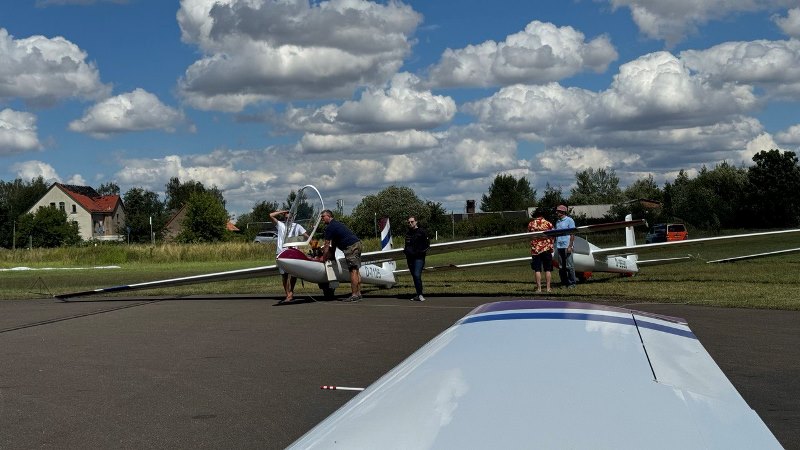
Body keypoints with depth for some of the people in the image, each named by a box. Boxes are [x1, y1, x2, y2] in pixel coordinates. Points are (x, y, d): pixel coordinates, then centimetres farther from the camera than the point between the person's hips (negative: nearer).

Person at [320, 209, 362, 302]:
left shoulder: (329, 227, -5)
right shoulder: (336, 224, 25)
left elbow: (327, 246, -4)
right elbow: (333, 245, 30)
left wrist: (323, 258, 5)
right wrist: (332, 257, 33)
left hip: (350, 246, -10)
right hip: (357, 243, 10)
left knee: (353, 270, -10)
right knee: (356, 270, 11)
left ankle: (354, 295, -11)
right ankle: (358, 293, 12)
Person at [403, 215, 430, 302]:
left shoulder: (421, 231, -2)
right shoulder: (408, 233, 16)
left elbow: (427, 243, -1)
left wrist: (422, 251, -9)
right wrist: (405, 250, 16)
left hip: (419, 258, -7)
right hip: (410, 258, 7)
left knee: (417, 275, -19)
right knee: (414, 276, 8)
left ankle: (420, 295, -14)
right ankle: (418, 295, 14)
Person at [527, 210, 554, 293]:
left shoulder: (530, 224, 0)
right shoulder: (548, 223, -2)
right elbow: (552, 235, 1)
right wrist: (551, 246, 12)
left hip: (535, 249, 0)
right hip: (546, 249, 0)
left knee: (537, 270, 3)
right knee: (548, 269, 7)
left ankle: (539, 288, 0)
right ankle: (548, 288, 6)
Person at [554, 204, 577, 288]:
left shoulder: (569, 220, -2)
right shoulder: (558, 222, 18)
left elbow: (572, 234, -7)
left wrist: (570, 246, -15)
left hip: (566, 246, -7)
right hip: (559, 246, 7)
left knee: (569, 266, -5)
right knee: (561, 267, 6)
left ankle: (571, 283, 0)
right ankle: (564, 283, 10)